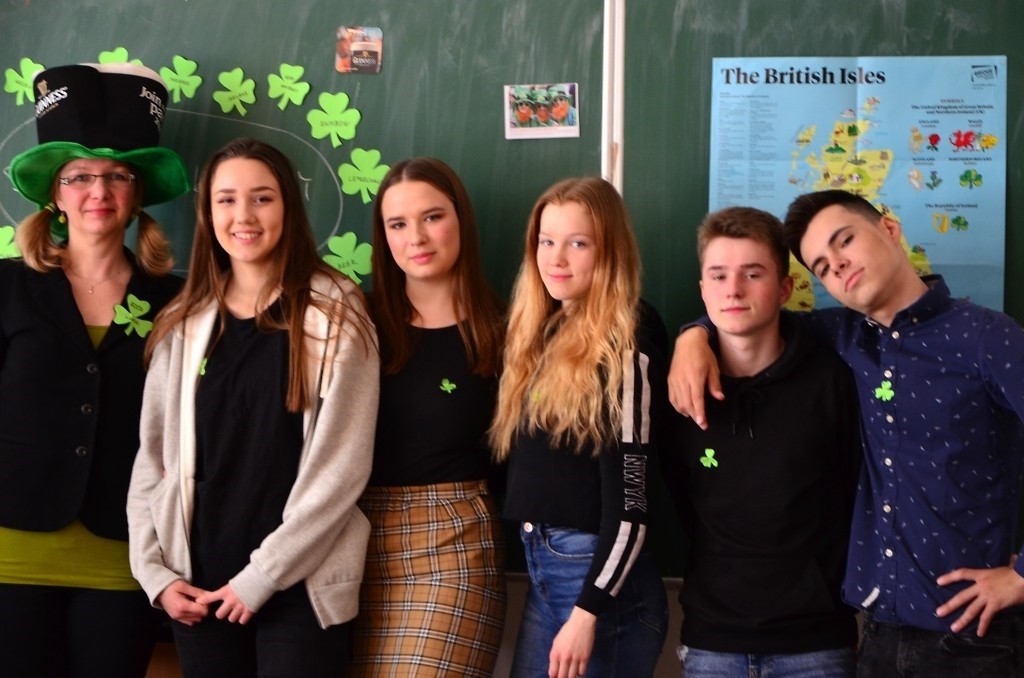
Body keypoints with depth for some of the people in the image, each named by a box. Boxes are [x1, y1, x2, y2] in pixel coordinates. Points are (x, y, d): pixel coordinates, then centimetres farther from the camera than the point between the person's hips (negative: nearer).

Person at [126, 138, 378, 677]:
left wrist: (262, 574, -12)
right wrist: (155, 571, 0)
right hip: (198, 585, 3)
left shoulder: (334, 314, -5)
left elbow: (341, 465, -10)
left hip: (300, 585, -3)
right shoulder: (183, 323, 7)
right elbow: (153, 457, 9)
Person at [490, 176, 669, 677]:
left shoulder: (623, 348, -13)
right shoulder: (543, 334, 10)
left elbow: (630, 499, -17)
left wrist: (587, 613, -19)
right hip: (542, 569, 7)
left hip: (600, 574, -7)